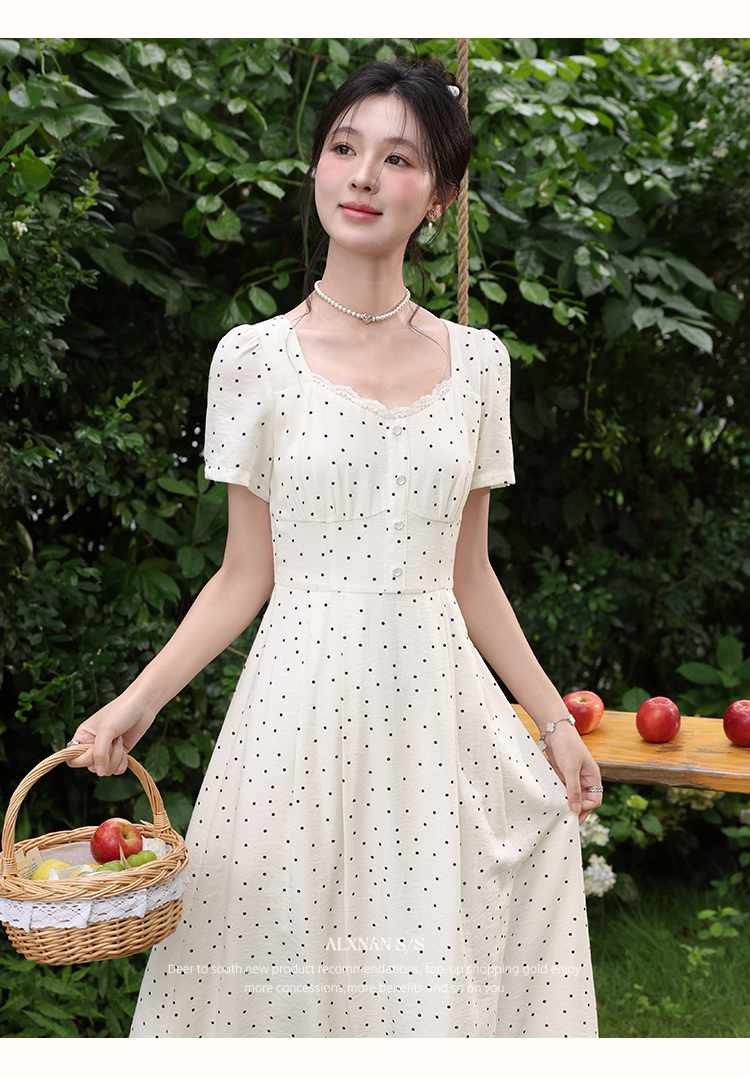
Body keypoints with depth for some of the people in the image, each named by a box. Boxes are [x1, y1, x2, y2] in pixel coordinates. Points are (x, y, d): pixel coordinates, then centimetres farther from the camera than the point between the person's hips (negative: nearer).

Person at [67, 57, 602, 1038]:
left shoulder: (477, 359, 5)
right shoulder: (256, 356, -2)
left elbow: (468, 574, 10)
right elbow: (247, 574, 1)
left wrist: (555, 720, 9)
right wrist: (139, 700, -9)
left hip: (440, 702, 2)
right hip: (305, 698, -2)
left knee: (439, 967, 8)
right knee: (293, 967, 6)